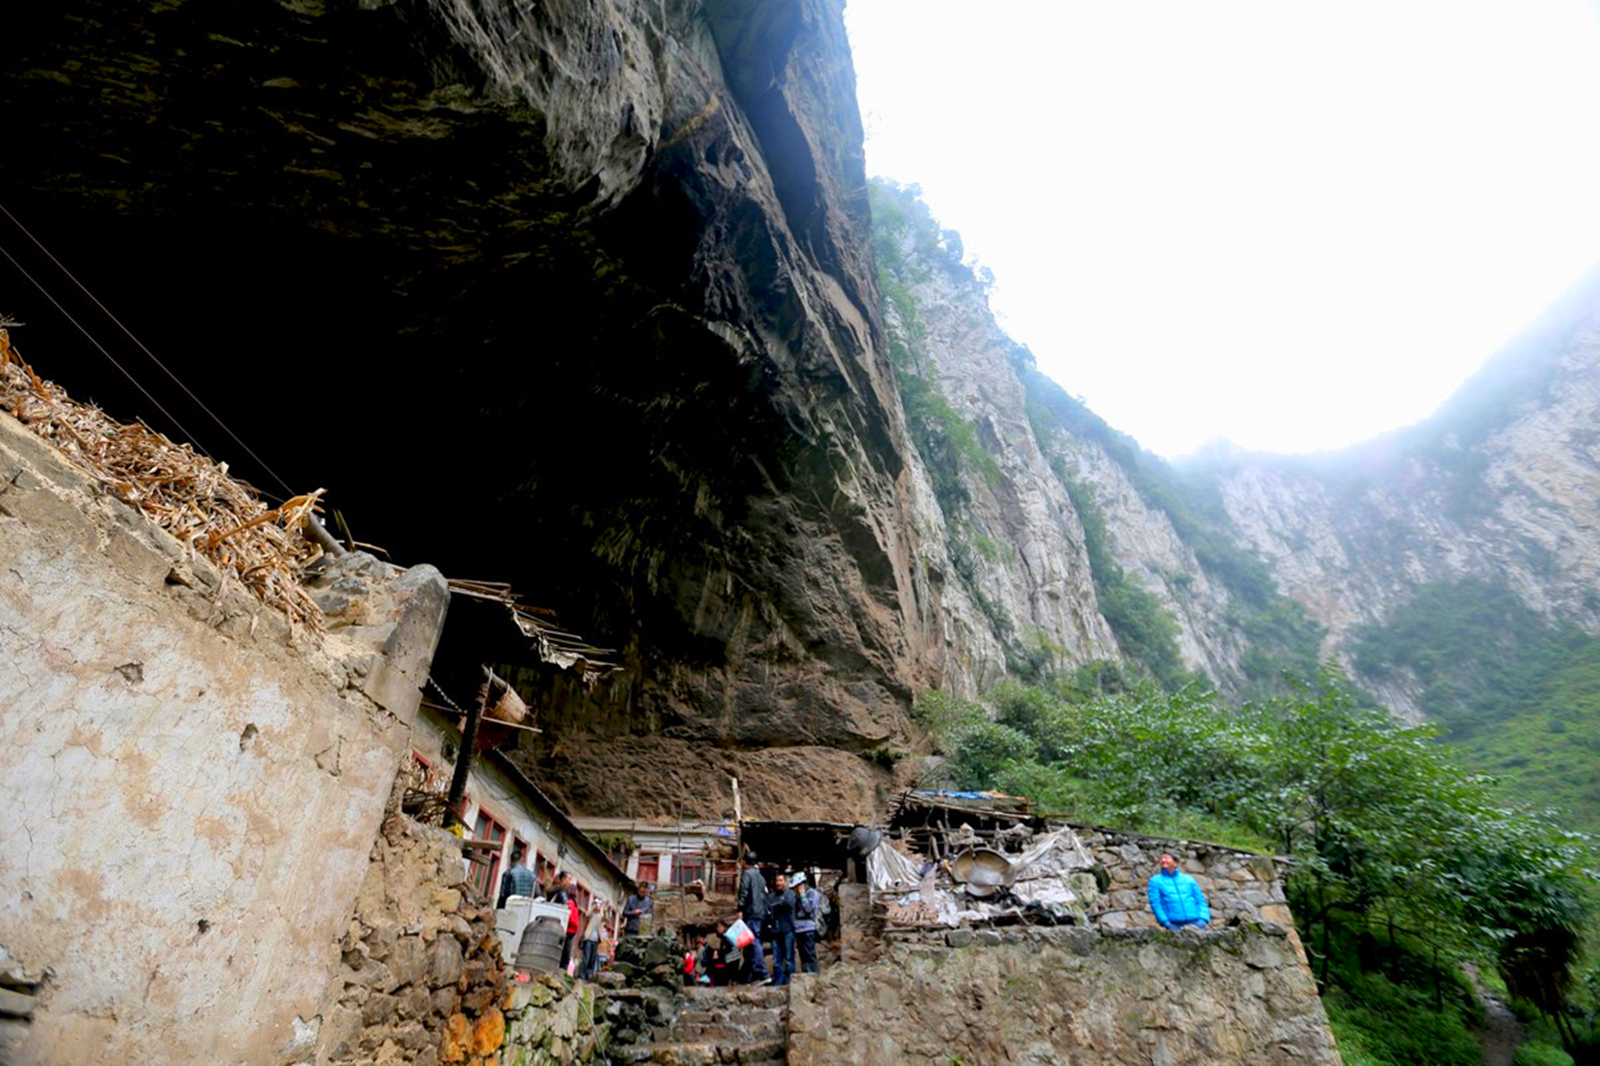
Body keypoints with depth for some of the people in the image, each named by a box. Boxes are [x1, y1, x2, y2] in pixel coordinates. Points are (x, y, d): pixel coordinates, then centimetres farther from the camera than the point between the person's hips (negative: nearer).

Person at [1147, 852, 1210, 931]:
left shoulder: (1189, 879, 18)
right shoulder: (1155, 881, 11)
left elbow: (1201, 901, 13)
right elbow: (1155, 903, 2)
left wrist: (1203, 919, -4)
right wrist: (1166, 923, -11)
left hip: (1195, 923, 2)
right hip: (1174, 924, -2)